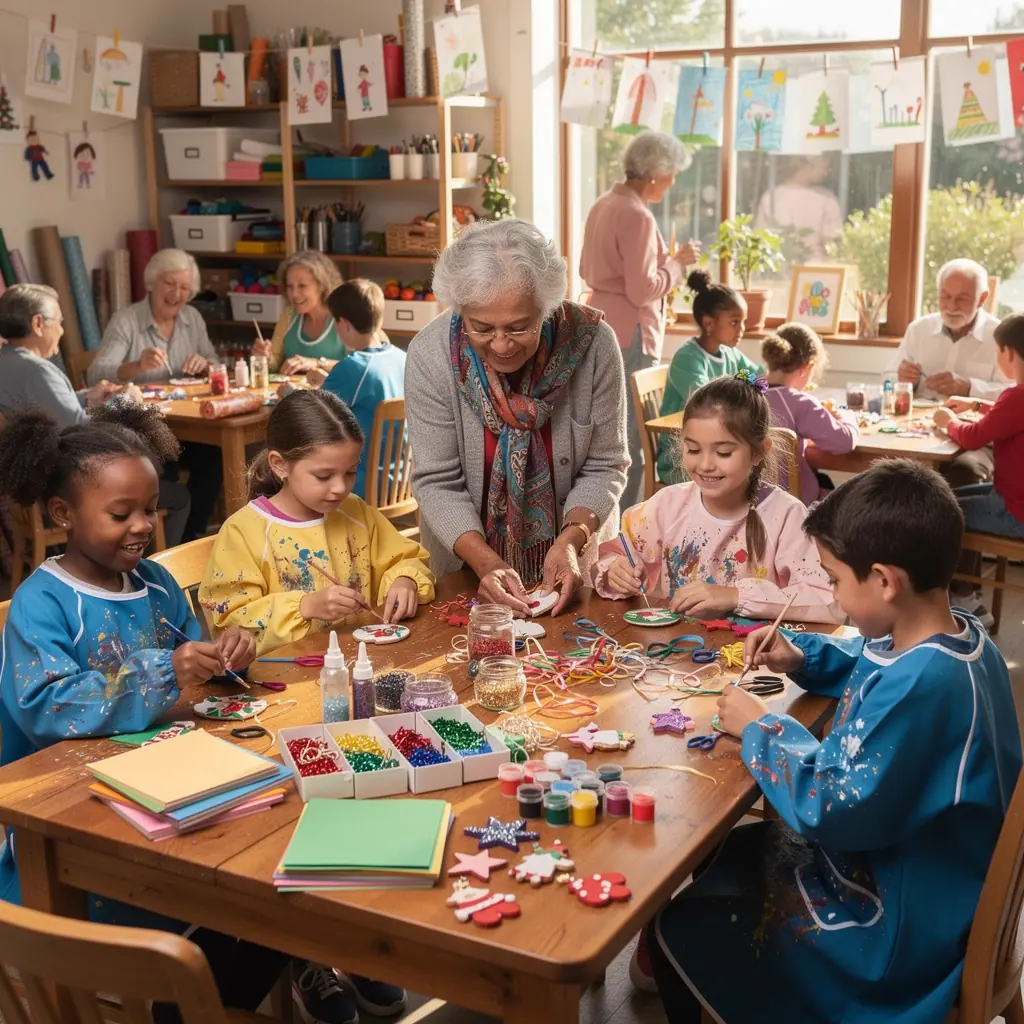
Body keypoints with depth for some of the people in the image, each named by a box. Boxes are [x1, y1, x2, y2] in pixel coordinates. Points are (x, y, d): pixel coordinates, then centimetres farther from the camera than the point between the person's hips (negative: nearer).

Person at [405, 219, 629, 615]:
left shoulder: (591, 343, -19)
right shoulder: (430, 354, -19)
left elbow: (605, 465, -8)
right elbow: (438, 482, -13)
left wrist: (572, 541, -24)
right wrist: (486, 563, -27)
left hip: (573, 567, 1)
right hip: (466, 567, 0)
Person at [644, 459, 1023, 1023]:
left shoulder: (920, 688, -35)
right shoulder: (956, 635, -4)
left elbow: (835, 809, -31)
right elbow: (870, 663, 19)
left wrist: (762, 728, -18)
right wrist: (803, 657, 2)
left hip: (899, 929, -10)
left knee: (678, 930, -3)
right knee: (720, 854, 22)